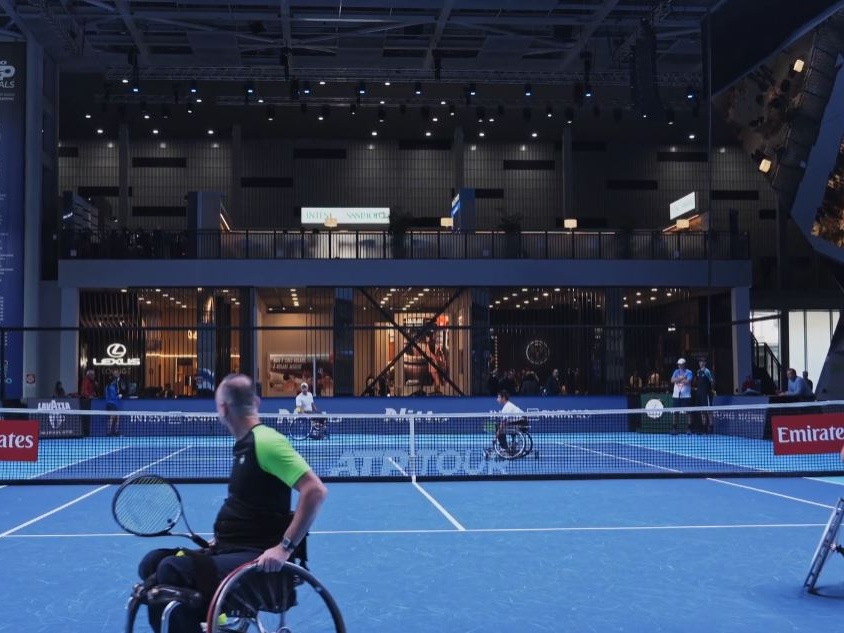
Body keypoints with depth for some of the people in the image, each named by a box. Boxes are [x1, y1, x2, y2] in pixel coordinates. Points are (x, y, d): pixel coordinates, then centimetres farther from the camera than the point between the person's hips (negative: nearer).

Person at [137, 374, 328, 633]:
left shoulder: (265, 442, -16)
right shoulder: (244, 444, 13)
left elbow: (315, 491, -24)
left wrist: (285, 548, -27)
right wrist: (221, 538, 14)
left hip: (255, 559, -9)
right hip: (230, 550, 9)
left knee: (170, 570, -25)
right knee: (152, 563, 4)